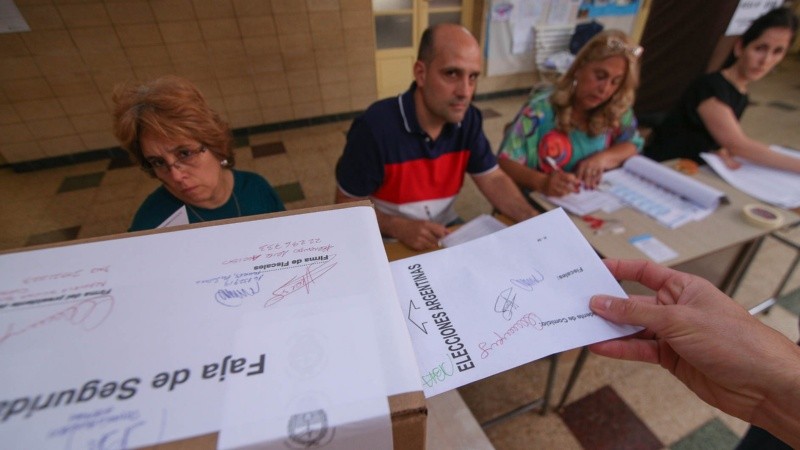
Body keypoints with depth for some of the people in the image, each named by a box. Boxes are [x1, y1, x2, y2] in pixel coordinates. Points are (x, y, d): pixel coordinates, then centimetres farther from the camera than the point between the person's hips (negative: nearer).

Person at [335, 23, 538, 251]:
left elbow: (493, 179, -3)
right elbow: (347, 204, -16)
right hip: (390, 240, -3)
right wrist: (399, 227, -29)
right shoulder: (375, 126, -23)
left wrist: (532, 219, -19)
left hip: (445, 230, 4)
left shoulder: (468, 119, -7)